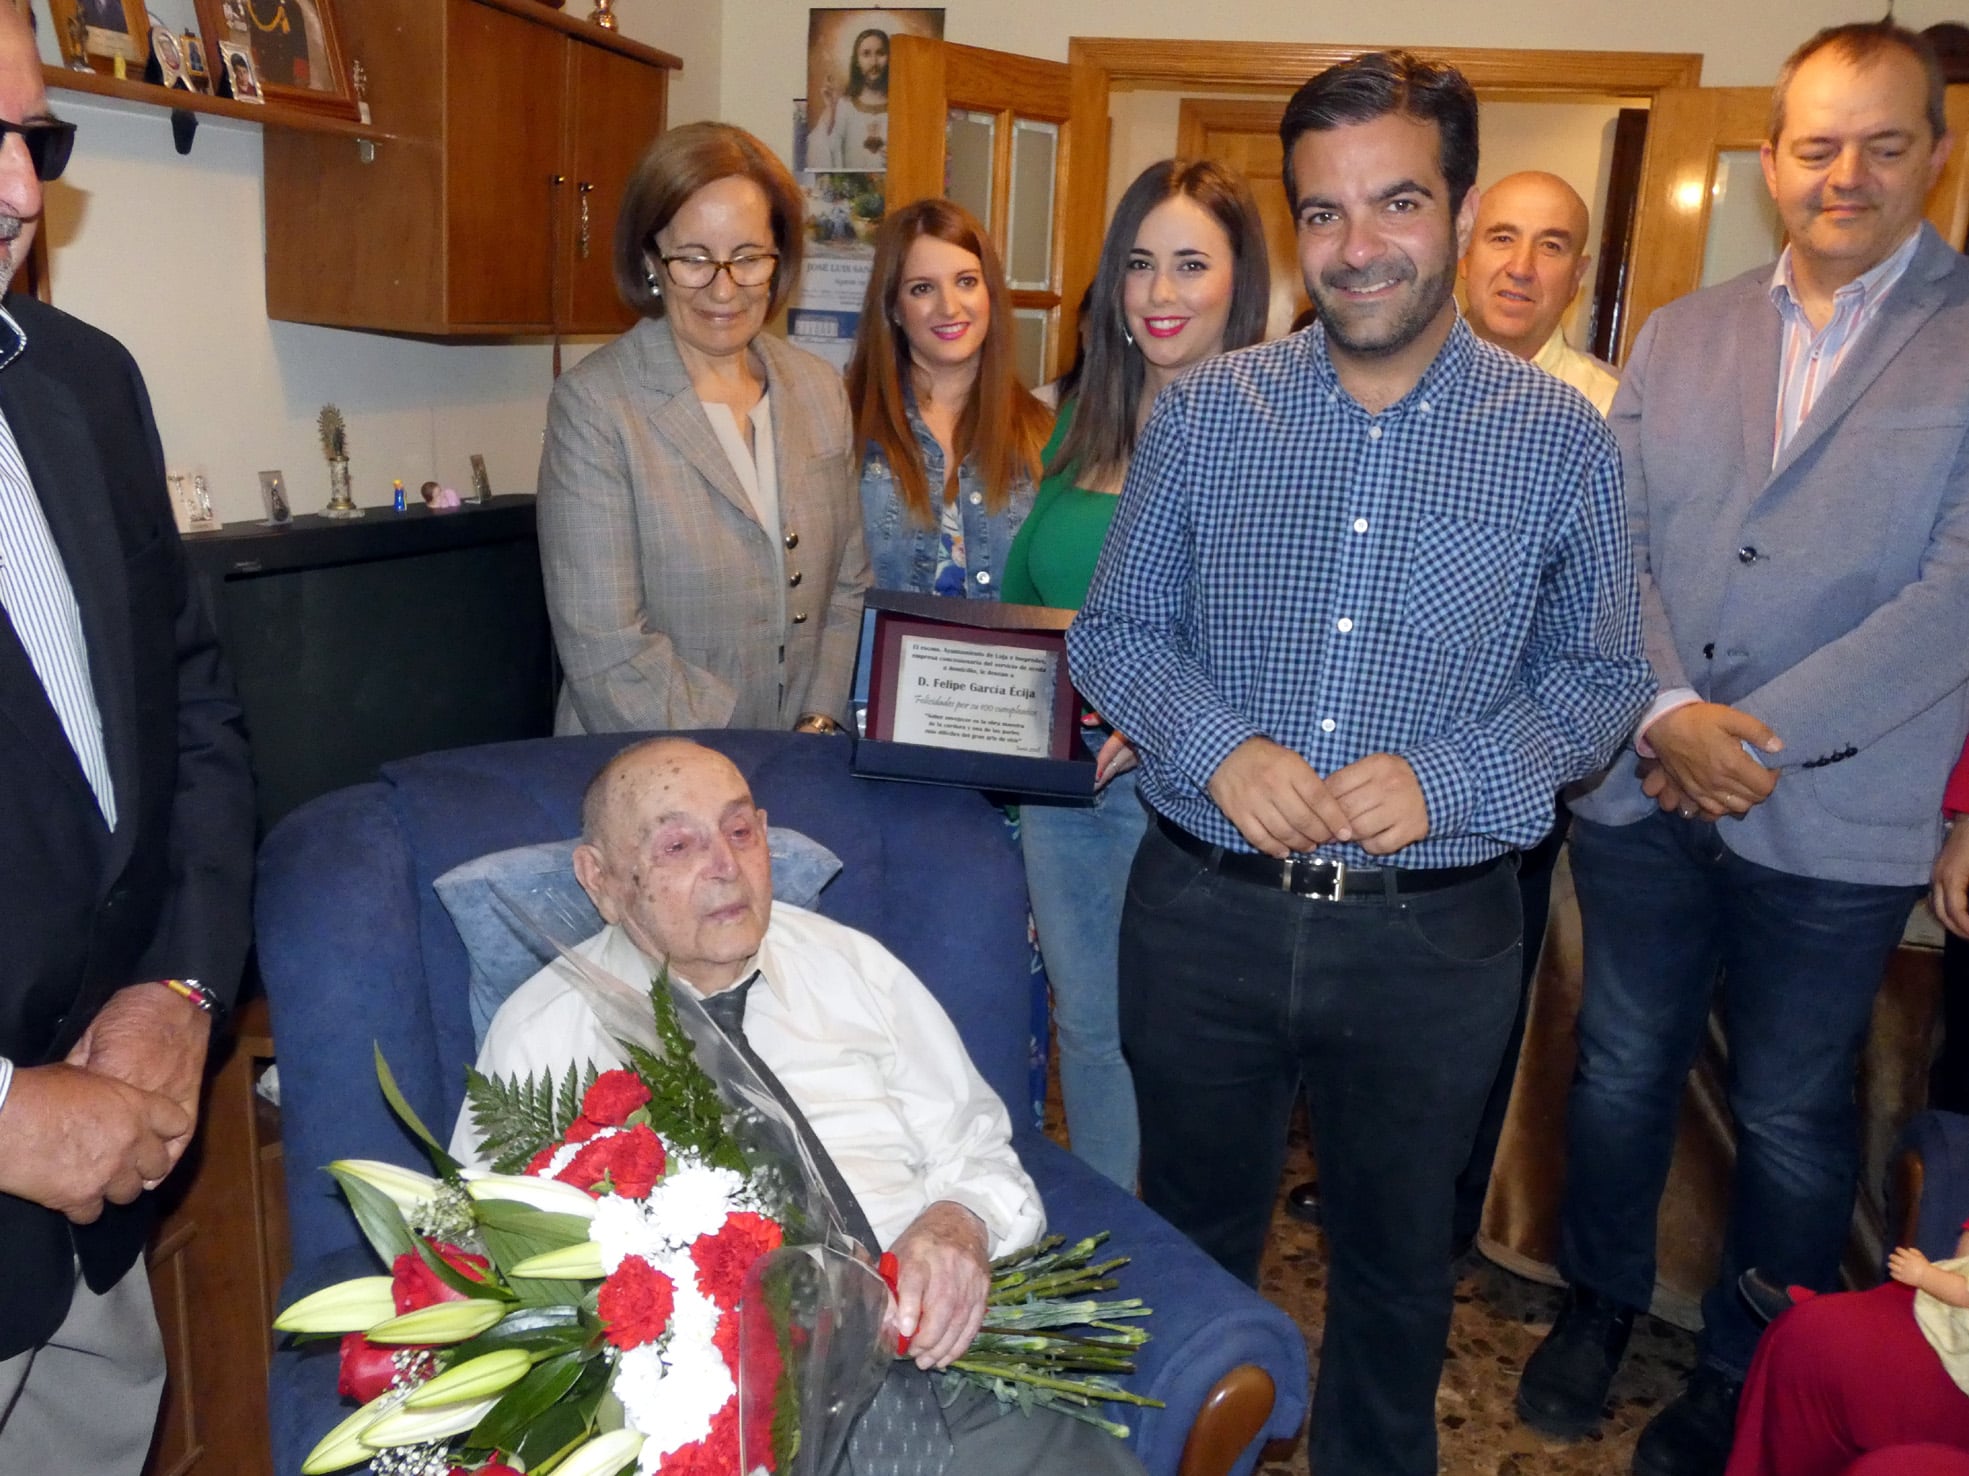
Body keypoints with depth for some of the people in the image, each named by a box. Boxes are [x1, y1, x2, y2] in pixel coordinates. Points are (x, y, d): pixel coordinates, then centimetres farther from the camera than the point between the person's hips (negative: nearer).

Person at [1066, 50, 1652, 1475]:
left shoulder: (1561, 439, -4)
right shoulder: (1204, 412, -2)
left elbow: (1600, 679, 0)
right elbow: (1114, 631, 2)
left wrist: (1445, 781, -17)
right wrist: (1219, 747, -17)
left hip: (1434, 929, 0)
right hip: (1207, 910, 1)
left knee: (1397, 1251, 21)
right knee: (1193, 1238, 21)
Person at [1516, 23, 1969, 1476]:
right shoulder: (1676, 338, 8)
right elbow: (1615, 549, 1)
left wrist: (1759, 737, -17)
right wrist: (1670, 716, -15)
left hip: (1835, 815, -3)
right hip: (1642, 793, 3)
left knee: (1792, 1115, 13)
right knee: (1623, 1069, 17)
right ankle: (1601, 1296, 40)